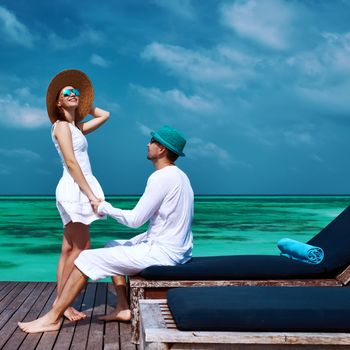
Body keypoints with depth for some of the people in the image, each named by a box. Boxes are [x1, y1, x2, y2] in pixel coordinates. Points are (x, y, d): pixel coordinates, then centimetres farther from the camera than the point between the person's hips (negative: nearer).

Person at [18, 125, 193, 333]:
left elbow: (135, 220, -18)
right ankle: (123, 308, 17)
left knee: (87, 258, -7)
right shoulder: (179, 175, 13)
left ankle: (53, 318, 2)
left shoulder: (161, 177, -18)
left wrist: (105, 208, -3)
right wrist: (137, 241, 13)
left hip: (162, 252, -10)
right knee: (114, 247, 24)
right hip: (175, 249, 10)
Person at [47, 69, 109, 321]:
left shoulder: (77, 127, 19)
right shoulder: (62, 125, -7)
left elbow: (105, 115, 29)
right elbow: (71, 163, -16)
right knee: (82, 247, -9)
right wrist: (91, 195, -19)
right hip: (75, 188, -9)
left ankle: (60, 301, 10)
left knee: (69, 248, 7)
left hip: (78, 189, 9)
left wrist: (84, 105, 23)